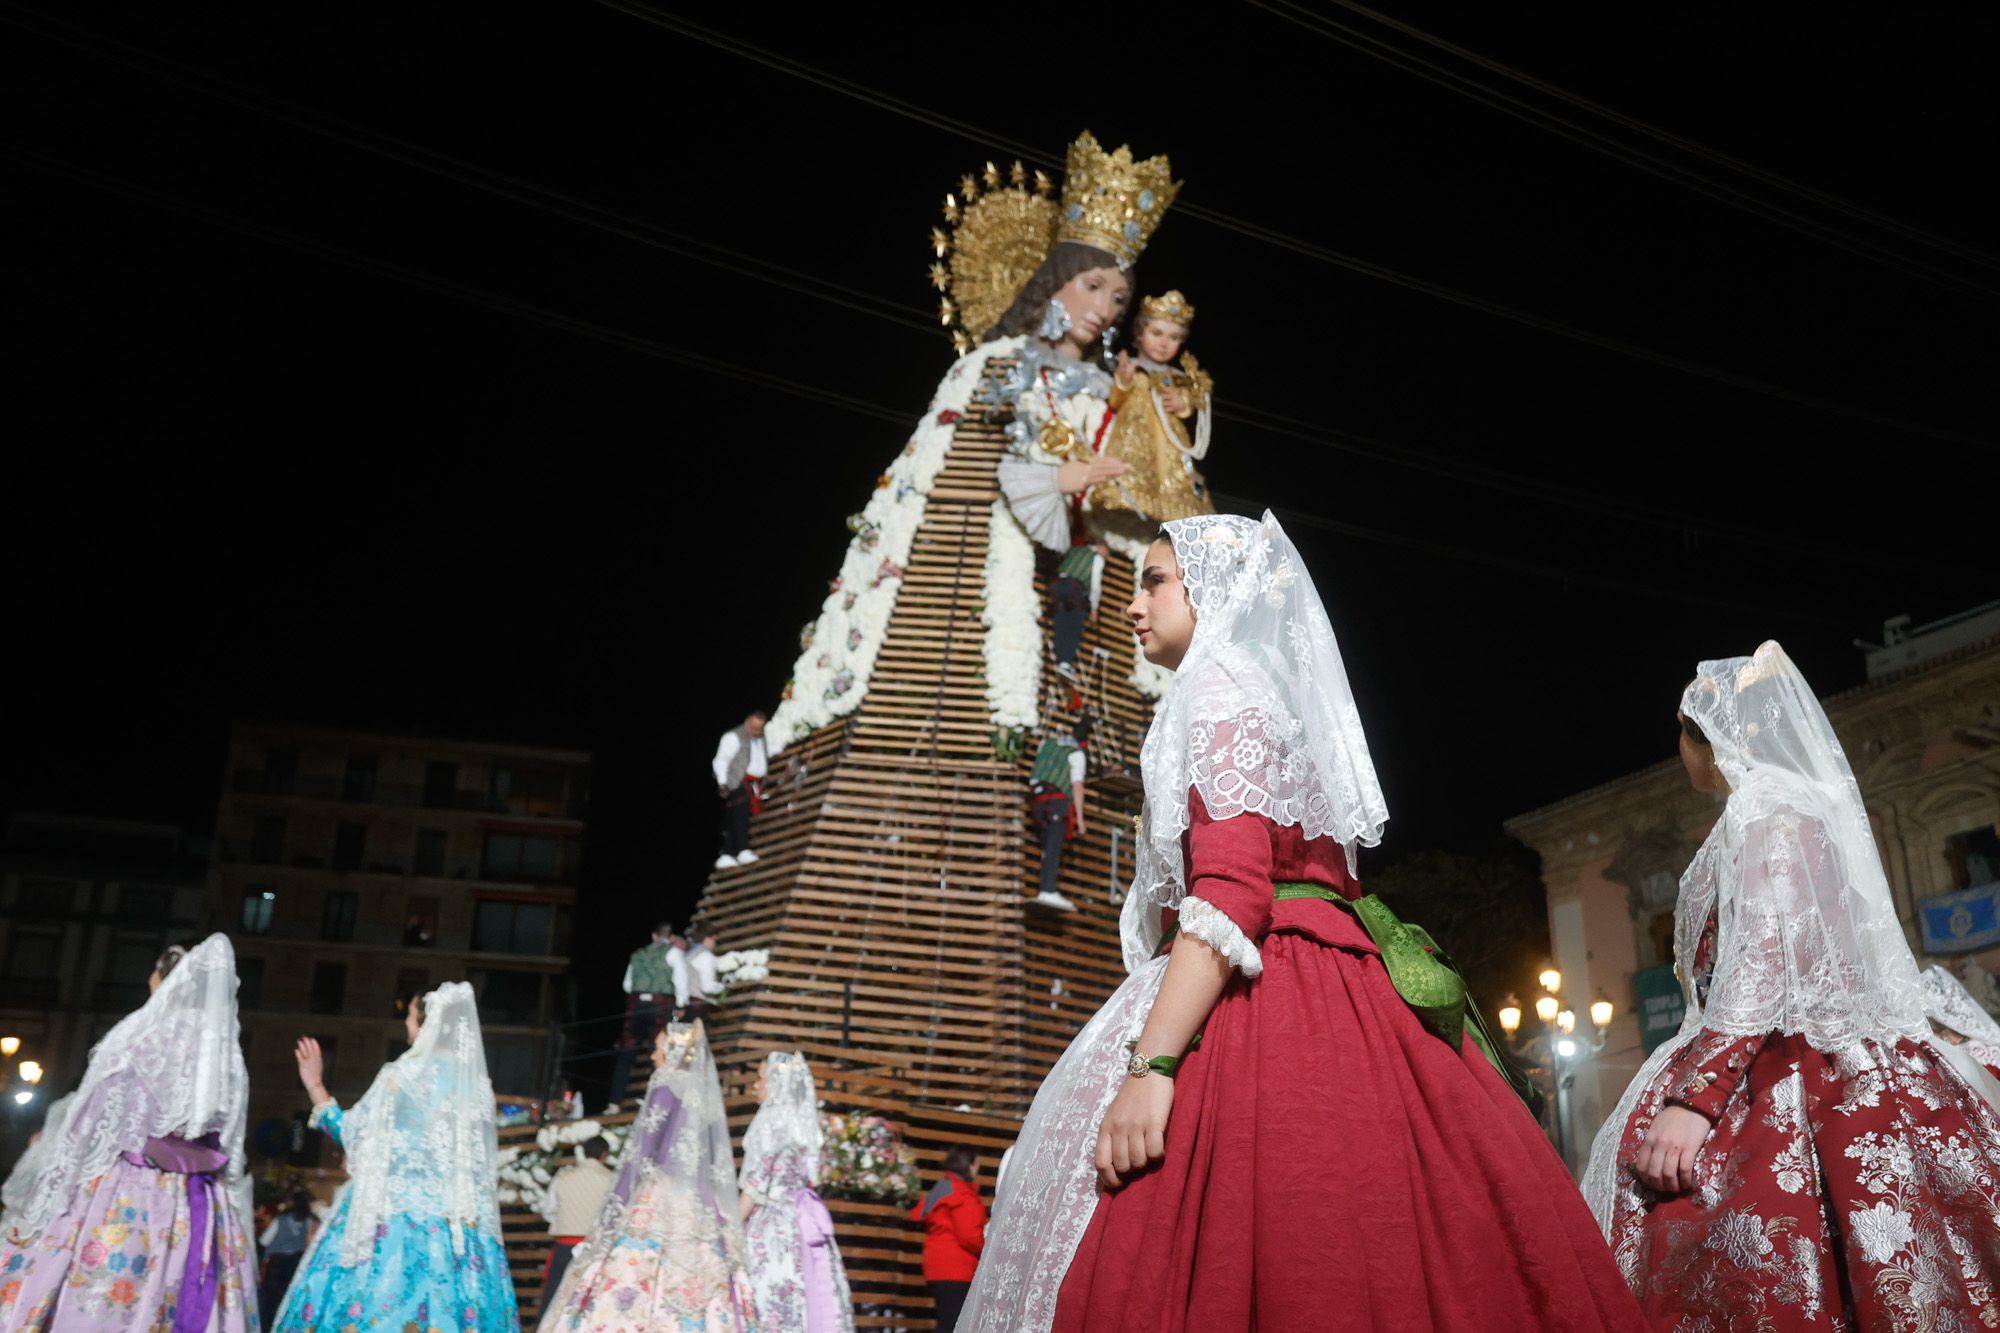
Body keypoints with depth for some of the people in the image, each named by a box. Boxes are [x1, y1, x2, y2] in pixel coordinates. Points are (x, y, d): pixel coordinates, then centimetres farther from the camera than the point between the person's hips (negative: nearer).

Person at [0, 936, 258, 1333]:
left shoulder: (138, 1036, -4)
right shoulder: (228, 1056, 10)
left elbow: (92, 1125, -6)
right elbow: (231, 1154, 10)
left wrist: (34, 1208, 0)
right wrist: (220, 1223, 16)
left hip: (119, 1198, -5)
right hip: (193, 1212, 5)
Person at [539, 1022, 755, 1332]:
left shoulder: (666, 1089, -4)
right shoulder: (707, 1095, 15)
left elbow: (643, 1156, -8)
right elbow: (717, 1166, 15)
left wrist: (617, 1209, -6)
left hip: (659, 1204, -7)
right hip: (699, 1211, 7)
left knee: (635, 1275, -9)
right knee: (690, 1283, 0)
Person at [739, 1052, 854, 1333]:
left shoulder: (771, 1118, -8)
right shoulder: (801, 1120, 14)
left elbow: (756, 1183, -11)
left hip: (772, 1221, -8)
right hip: (798, 1217, 8)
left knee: (771, 1296, -8)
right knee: (806, 1295, 4)